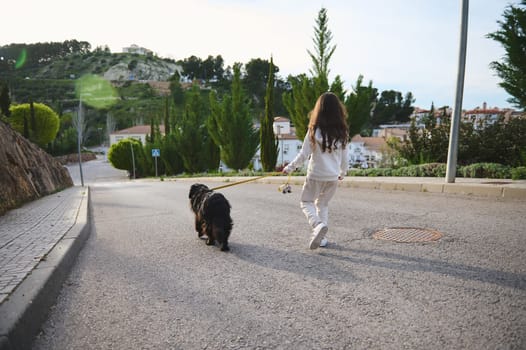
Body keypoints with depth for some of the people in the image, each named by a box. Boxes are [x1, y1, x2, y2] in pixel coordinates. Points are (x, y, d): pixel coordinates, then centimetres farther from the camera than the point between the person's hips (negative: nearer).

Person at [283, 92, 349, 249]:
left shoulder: (315, 130, -13)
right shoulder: (342, 132, -2)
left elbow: (304, 154, -12)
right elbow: (344, 157, 6)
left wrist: (290, 167, 3)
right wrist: (343, 172, 25)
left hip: (316, 175, -4)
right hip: (333, 177, 4)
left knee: (306, 202, 14)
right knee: (323, 204, 23)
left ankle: (318, 224, -13)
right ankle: (321, 237, 21)